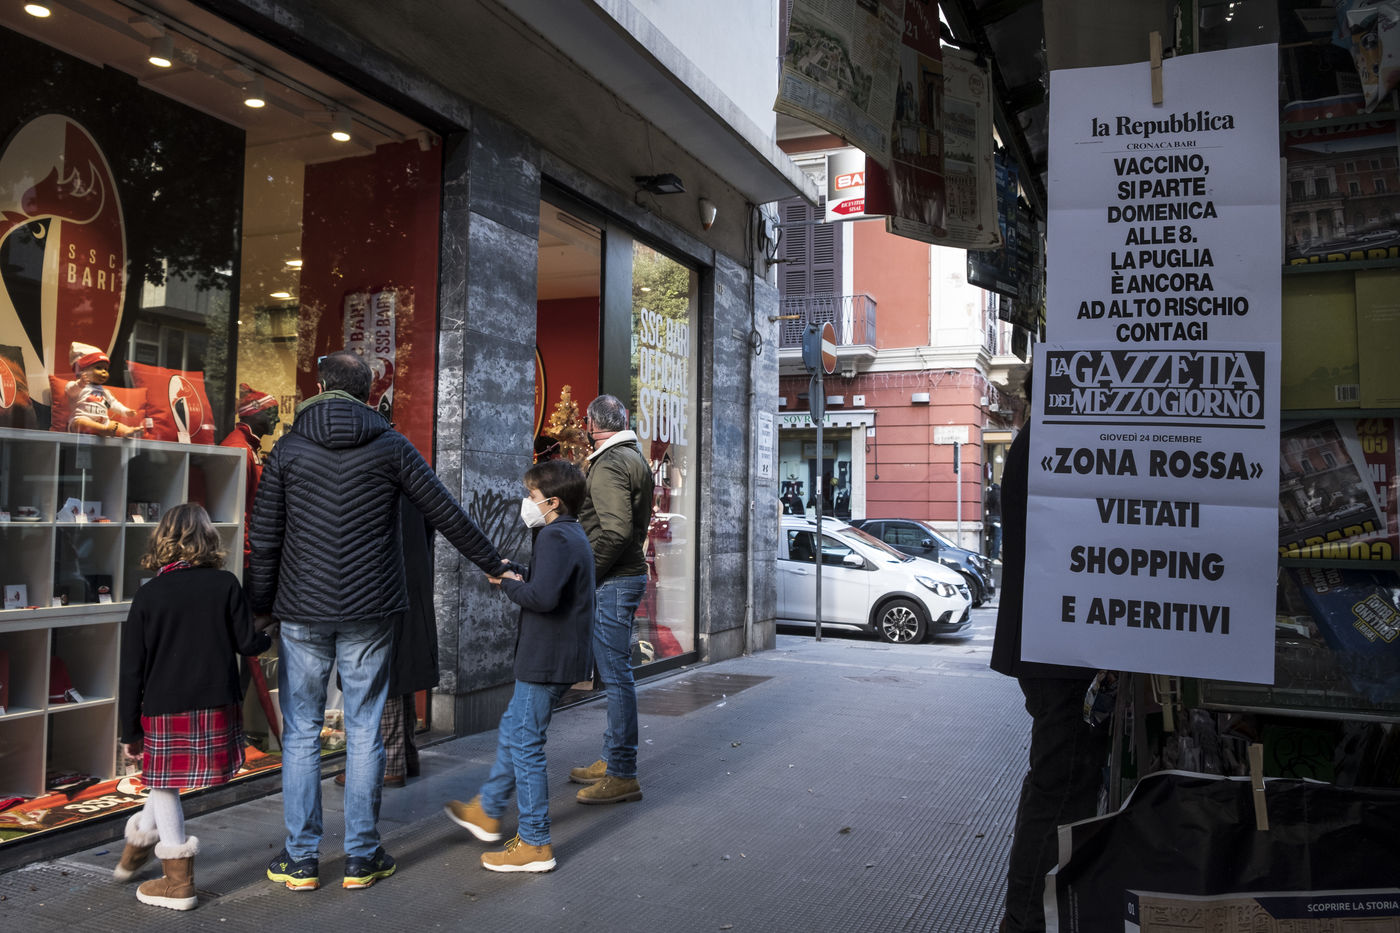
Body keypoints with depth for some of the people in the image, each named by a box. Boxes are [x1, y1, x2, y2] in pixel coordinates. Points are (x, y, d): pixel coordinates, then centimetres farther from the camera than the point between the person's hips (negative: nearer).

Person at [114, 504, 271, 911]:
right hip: (216, 708, 2)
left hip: (164, 709, -2)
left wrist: (130, 729, 6)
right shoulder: (226, 584, -3)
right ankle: (140, 843, 38)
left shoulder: (147, 596, -3)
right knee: (165, 782, 21)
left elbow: (133, 671, -1)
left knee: (164, 785, 11)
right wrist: (270, 637, 23)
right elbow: (246, 642, -1)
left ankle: (178, 880, 16)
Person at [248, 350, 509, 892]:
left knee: (301, 733, 10)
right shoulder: (390, 446, 1)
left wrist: (259, 607, 12)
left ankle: (301, 859, 15)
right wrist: (494, 565, 13)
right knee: (364, 733, 7)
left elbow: (265, 539, 2)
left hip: (302, 613, 0)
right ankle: (362, 858, 15)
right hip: (369, 613, 0)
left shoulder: (288, 450, 2)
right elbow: (446, 514, 3)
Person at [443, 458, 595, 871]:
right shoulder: (575, 534, 13)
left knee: (524, 745, -1)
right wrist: (517, 573, 5)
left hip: (545, 661, -11)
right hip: (561, 658, 11)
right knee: (512, 733, 23)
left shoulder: (555, 537, -19)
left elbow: (543, 596, -31)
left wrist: (509, 584, -13)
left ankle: (535, 845, 8)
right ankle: (487, 812, 39)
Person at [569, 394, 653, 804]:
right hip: (630, 574, 11)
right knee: (615, 673, 17)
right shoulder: (636, 458, 17)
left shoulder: (609, 465, -15)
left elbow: (616, 532, -25)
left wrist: (584, 573, -15)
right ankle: (611, 760, 28)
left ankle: (622, 775, 1)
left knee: (616, 675, -5)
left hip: (612, 582, -11)